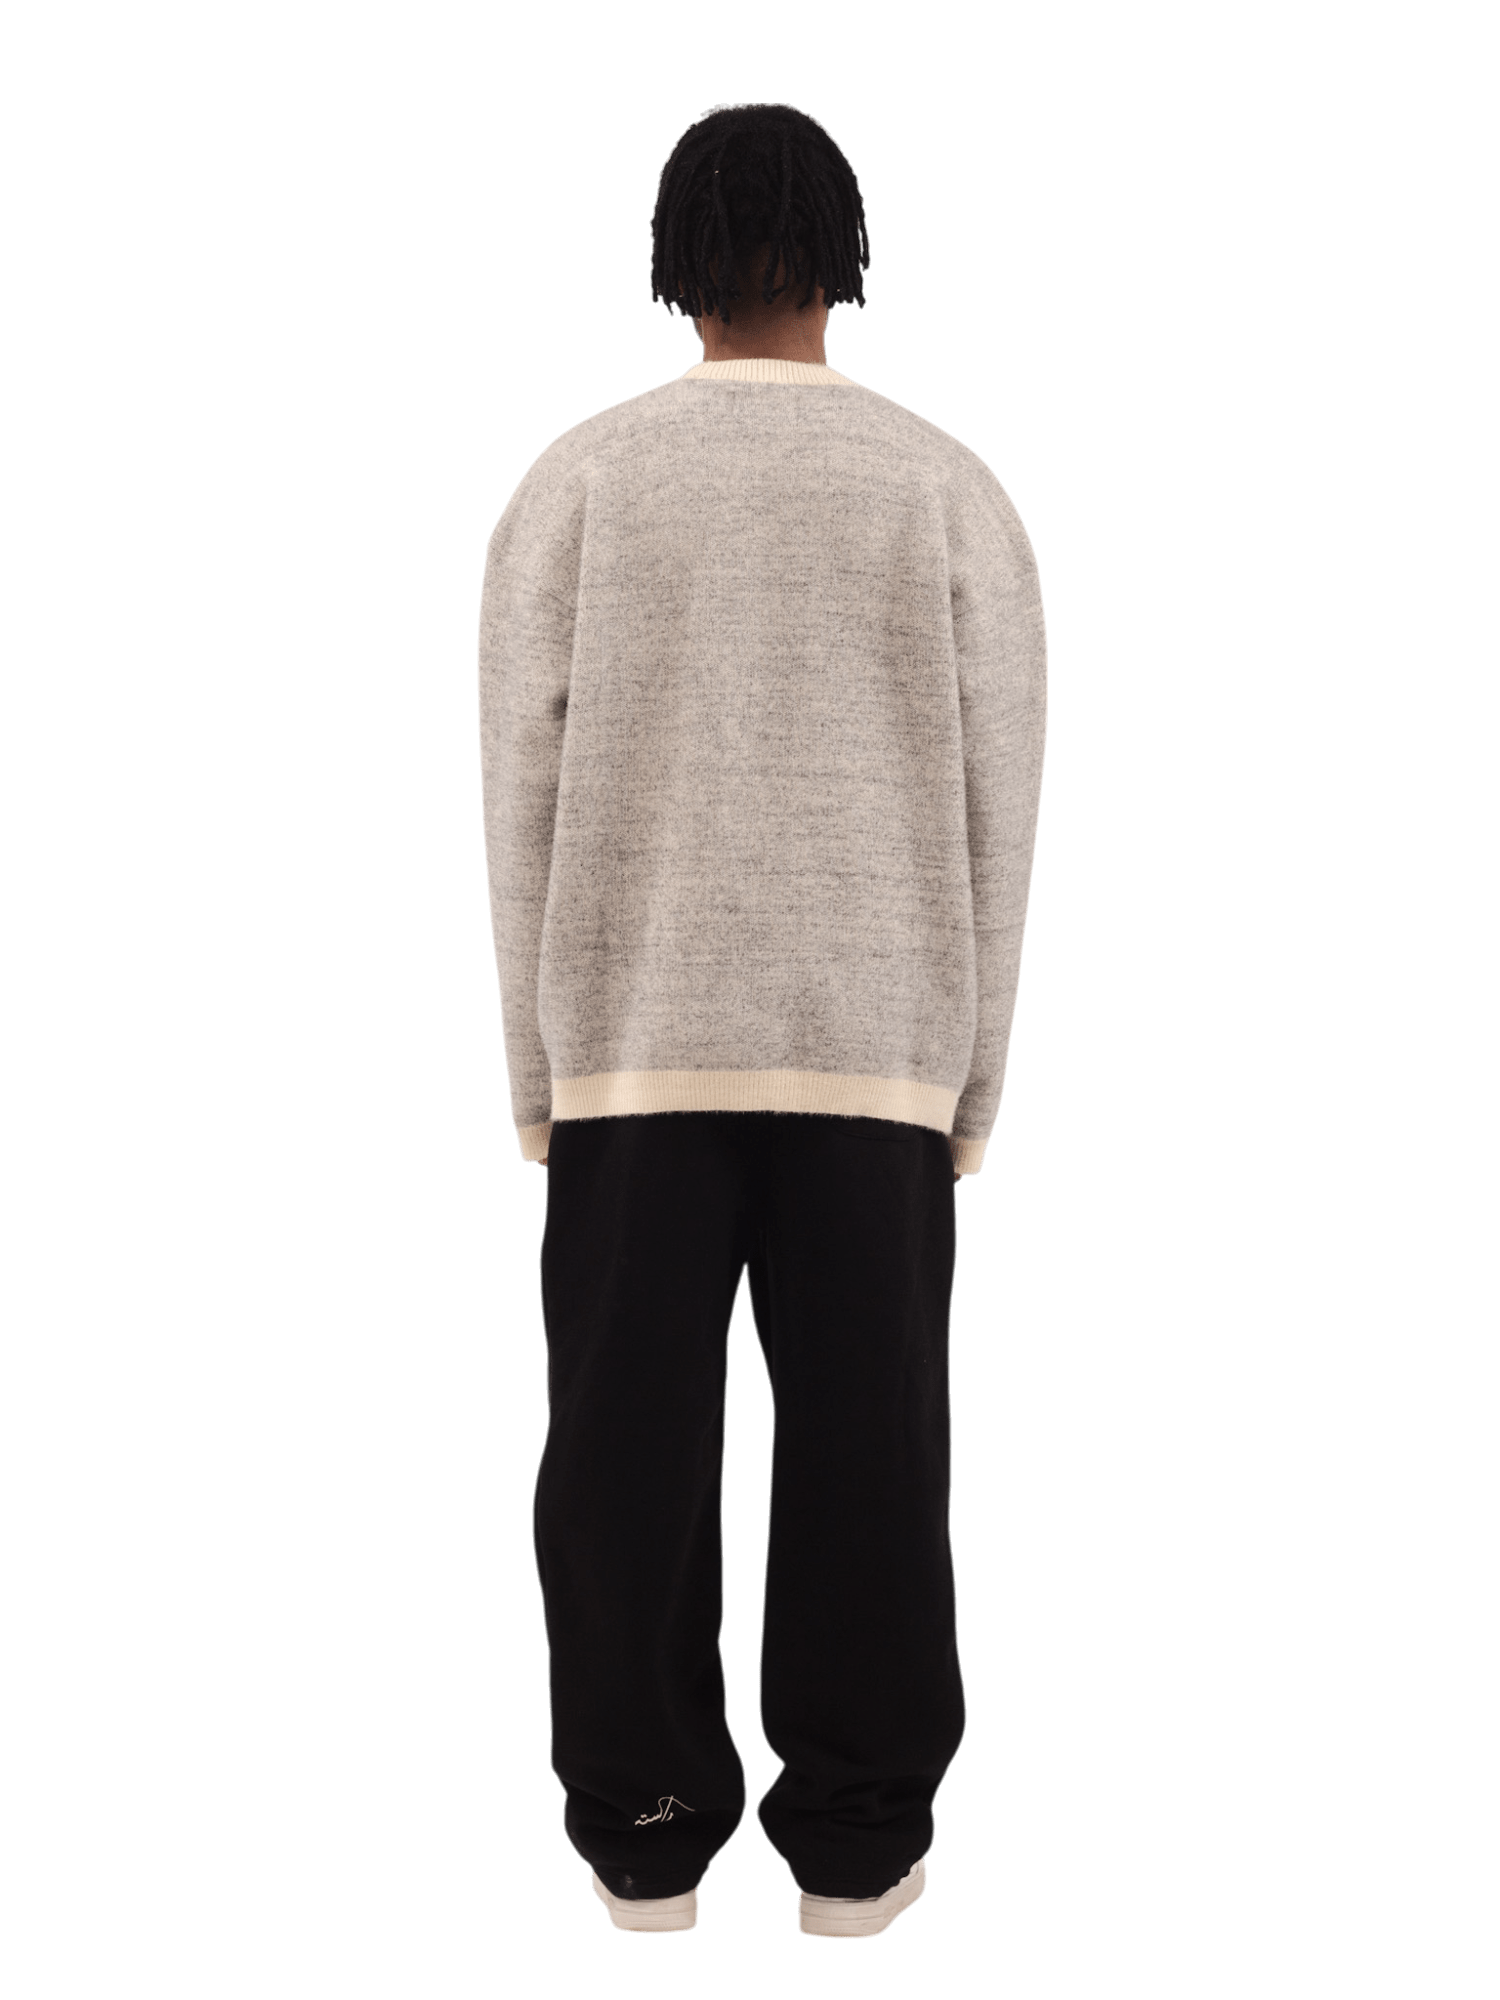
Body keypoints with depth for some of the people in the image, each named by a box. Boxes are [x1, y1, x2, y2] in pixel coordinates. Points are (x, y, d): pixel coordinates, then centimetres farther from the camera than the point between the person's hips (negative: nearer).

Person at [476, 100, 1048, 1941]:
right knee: (866, 1448, 6)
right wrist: (967, 1091, 8)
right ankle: (857, 1840, 13)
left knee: (630, 1448, 7)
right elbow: (997, 817, 1)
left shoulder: (574, 481, 0)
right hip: (877, 1050, 0)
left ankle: (643, 1832, 13)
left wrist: (539, 1076, 7)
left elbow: (521, 797, -1)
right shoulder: (952, 489, 1)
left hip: (632, 1045, 0)